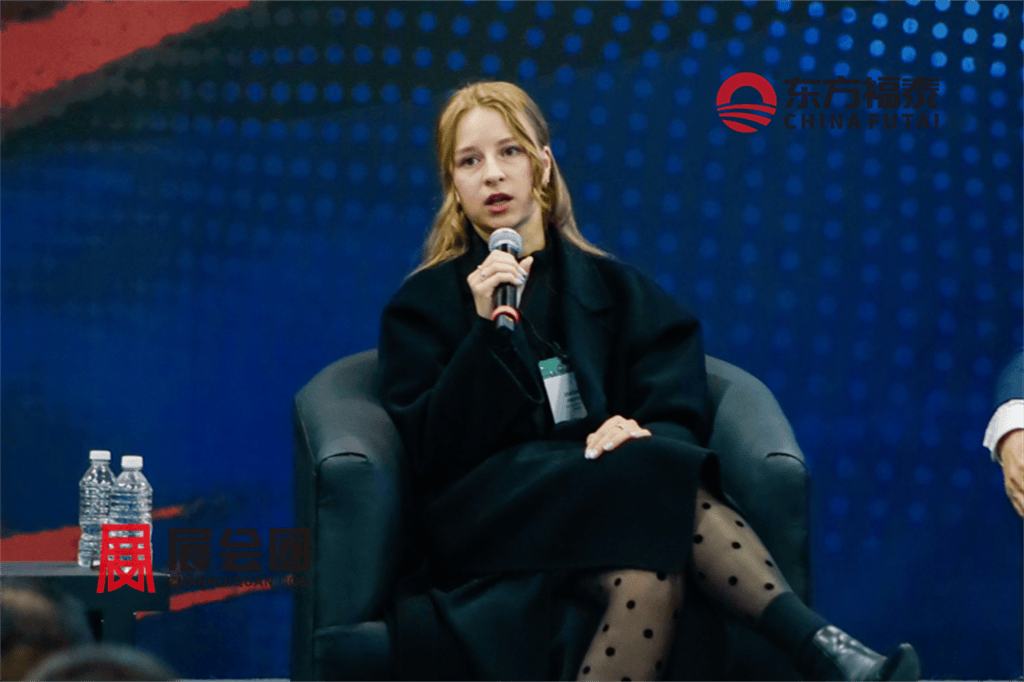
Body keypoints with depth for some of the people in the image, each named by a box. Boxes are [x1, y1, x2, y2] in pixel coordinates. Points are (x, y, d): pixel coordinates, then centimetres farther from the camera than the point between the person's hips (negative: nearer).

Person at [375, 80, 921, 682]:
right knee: (660, 484, -33)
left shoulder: (611, 287, 22)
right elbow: (431, 451, -1)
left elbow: (682, 411, 8)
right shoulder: (423, 304, 14)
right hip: (494, 514, -3)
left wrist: (644, 432, -16)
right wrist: (486, 330, -11)